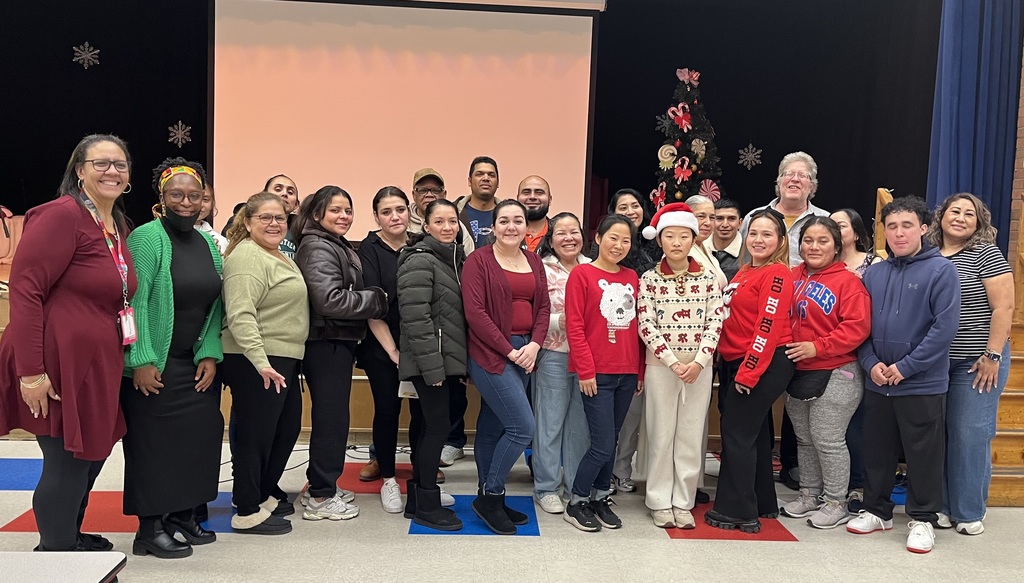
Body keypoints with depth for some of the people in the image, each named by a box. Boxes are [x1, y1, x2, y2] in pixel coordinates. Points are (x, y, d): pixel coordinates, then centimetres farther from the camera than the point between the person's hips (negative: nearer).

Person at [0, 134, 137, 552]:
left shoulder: (117, 227, 13)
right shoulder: (62, 214, -13)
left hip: (98, 368, 9)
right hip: (59, 367, -9)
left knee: (90, 458, 18)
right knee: (67, 465, -1)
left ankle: (71, 538, 37)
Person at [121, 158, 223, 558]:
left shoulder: (208, 244, 9)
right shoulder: (147, 237, -10)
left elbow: (214, 305, 9)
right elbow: (134, 302, -15)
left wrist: (210, 355, 0)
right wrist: (141, 362, -19)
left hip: (197, 366, 6)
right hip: (154, 367, -6)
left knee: (199, 437, 8)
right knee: (153, 441, 1)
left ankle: (184, 514, 23)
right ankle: (151, 527, 13)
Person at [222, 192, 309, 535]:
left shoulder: (279, 256, 17)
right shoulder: (247, 257, -14)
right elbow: (240, 315, -25)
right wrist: (260, 361, -32)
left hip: (283, 359, 10)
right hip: (256, 363, -10)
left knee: (287, 428, 17)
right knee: (256, 433, -1)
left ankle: (264, 495, 33)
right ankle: (247, 513, 11)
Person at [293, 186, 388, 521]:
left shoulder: (339, 247, 17)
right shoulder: (317, 248, -14)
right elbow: (330, 300, -25)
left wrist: (371, 299, 5)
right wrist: (378, 300, -16)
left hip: (338, 343, 10)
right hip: (326, 344, -10)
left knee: (330, 416, 16)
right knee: (331, 418, -2)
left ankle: (321, 487, 29)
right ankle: (320, 498, 9)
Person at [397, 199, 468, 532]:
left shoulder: (456, 258, 15)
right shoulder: (420, 261, -12)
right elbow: (415, 317, -19)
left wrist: (461, 362, 16)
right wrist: (432, 365, -21)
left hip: (448, 360, 9)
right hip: (429, 362, -9)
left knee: (431, 426, 13)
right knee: (438, 426, -5)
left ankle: (418, 499, 23)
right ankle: (426, 506, 7)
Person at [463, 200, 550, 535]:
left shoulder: (534, 261, 13)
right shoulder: (479, 260, -6)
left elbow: (543, 307, 11)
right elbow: (475, 312, -12)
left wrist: (534, 345, -6)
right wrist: (509, 350, -13)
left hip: (525, 353, 6)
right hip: (491, 354, -6)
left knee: (493, 428, 13)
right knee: (523, 427, -11)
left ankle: (489, 500, 21)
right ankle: (490, 495, 6)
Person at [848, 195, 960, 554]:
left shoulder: (941, 270, -7)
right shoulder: (874, 274, 7)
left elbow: (945, 327, -14)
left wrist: (906, 366, -16)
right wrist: (871, 363, -6)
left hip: (923, 384, -5)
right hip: (877, 383, 5)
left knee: (924, 455, 5)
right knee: (876, 451, 14)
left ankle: (923, 519, 22)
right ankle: (877, 510, 30)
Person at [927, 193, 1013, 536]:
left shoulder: (986, 254, -5)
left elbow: (1003, 307, -9)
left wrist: (992, 356, -14)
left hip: (977, 362, -4)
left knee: (970, 434, -1)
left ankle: (969, 512, 12)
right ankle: (941, 505, 21)